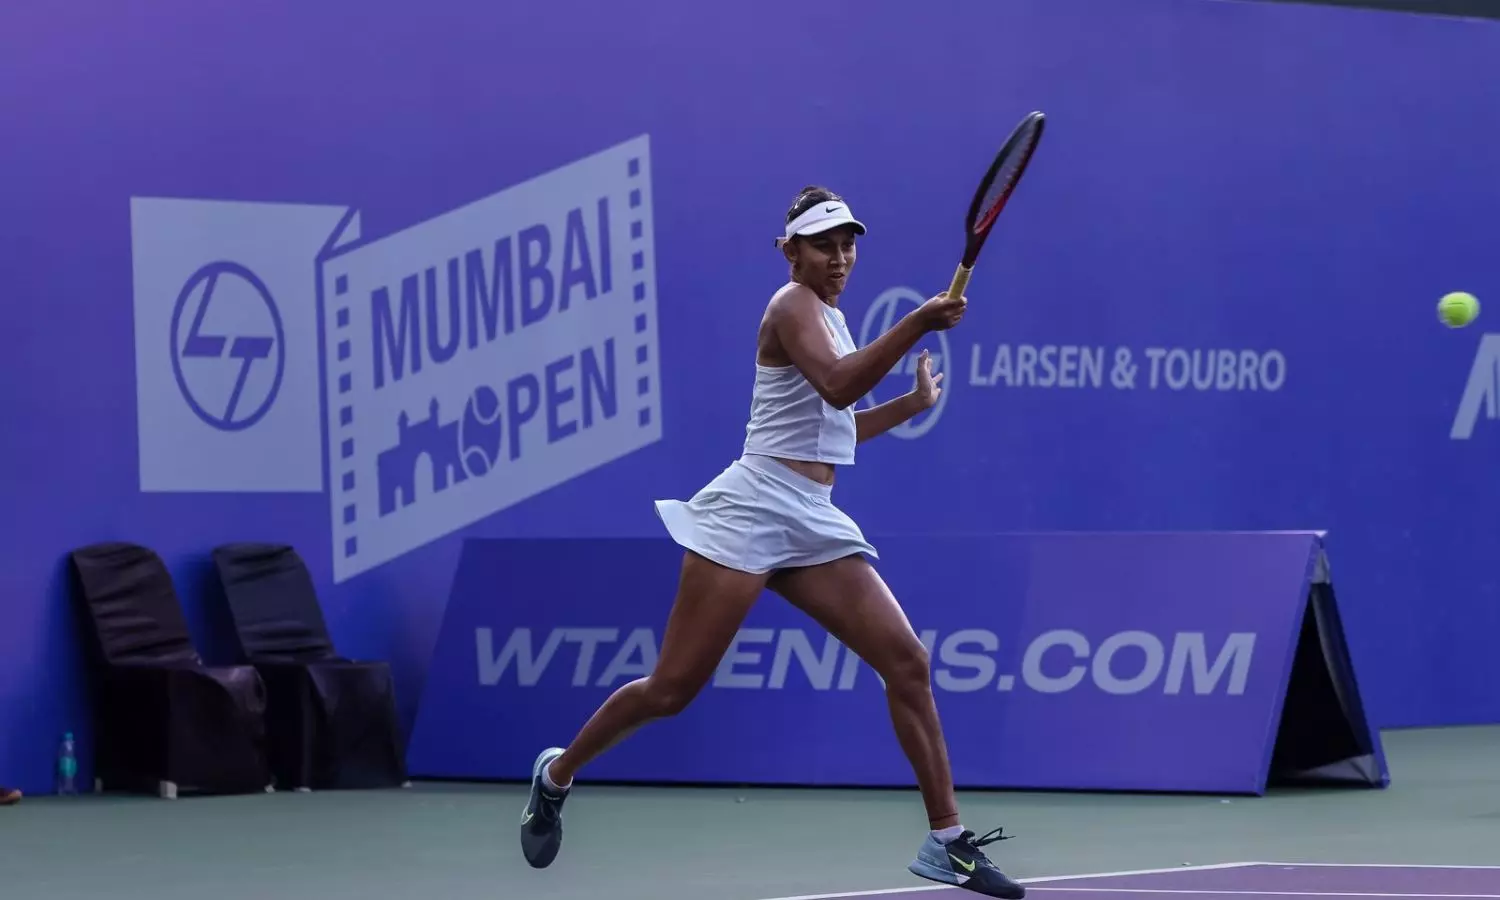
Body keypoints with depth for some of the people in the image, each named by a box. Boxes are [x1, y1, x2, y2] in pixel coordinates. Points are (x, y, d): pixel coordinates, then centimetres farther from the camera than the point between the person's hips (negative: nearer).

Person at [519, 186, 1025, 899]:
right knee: (672, 690, -5)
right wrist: (916, 325, -35)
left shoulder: (830, 315, 19)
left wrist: (913, 403, 22)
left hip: (815, 524, 8)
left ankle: (945, 842, -3)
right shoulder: (792, 305, -7)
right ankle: (557, 773, 18)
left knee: (907, 662, -6)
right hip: (753, 509, -8)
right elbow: (836, 386, -27)